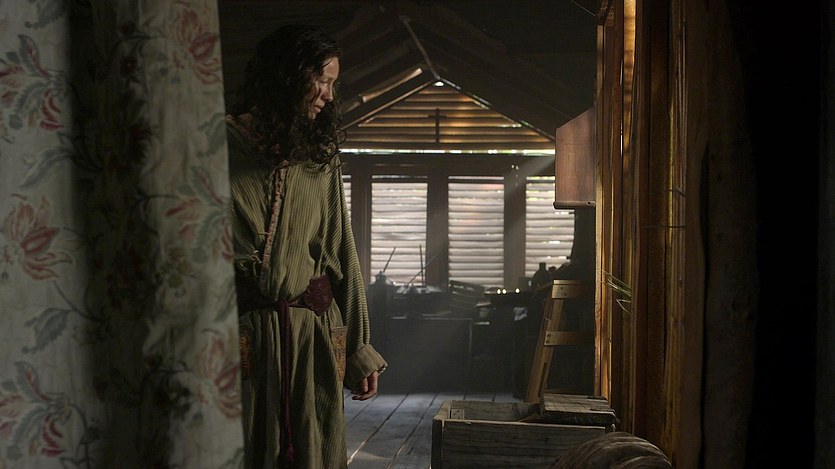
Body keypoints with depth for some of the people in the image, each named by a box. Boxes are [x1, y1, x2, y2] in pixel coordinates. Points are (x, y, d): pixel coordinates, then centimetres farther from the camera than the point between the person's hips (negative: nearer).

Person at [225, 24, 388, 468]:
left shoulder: (321, 159, 12)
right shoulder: (221, 143, -2)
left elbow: (341, 254, 11)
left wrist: (359, 351, 9)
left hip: (314, 335, 4)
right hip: (241, 334, -4)